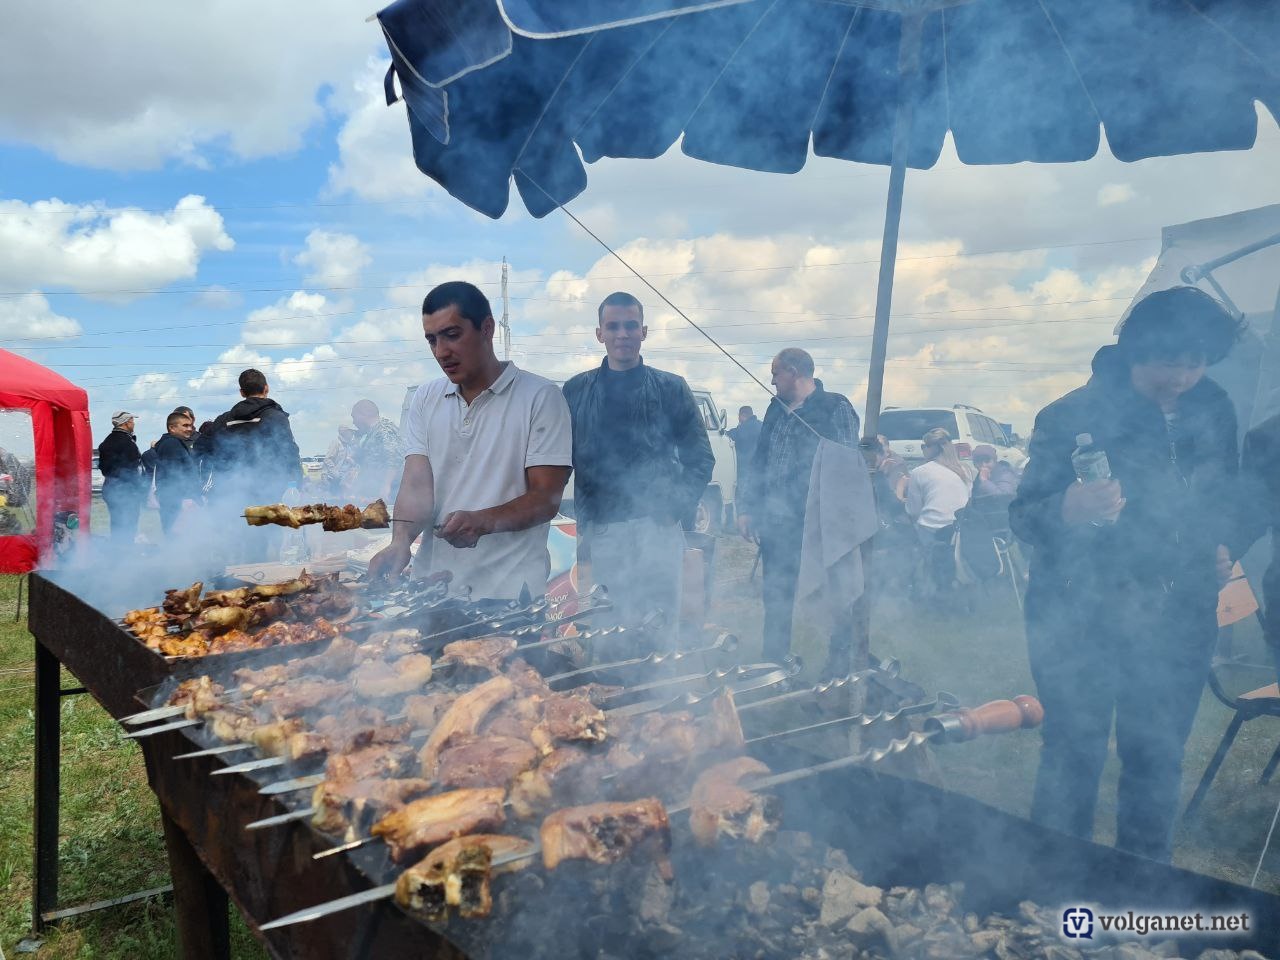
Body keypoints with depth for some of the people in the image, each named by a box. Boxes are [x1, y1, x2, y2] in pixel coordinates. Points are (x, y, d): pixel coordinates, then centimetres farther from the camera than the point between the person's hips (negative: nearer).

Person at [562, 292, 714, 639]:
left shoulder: (671, 388, 7)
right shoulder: (576, 391, 11)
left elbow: (700, 458, 6)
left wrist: (677, 509, -7)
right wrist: (583, 520, -1)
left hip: (657, 529, -1)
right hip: (600, 530, 1)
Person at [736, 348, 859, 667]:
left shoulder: (835, 408, -6)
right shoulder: (776, 409, 14)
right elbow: (759, 461, 17)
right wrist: (746, 508, 11)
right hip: (775, 524, 6)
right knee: (775, 602, 13)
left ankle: (839, 669, 16)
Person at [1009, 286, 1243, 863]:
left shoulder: (1212, 410, 3)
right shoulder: (1074, 415, -14)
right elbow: (1022, 517, -17)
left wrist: (1221, 544, 5)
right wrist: (1068, 510, -37)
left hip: (1180, 616, 5)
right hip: (1083, 617, -4)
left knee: (1157, 761, 14)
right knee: (1073, 759, 1)